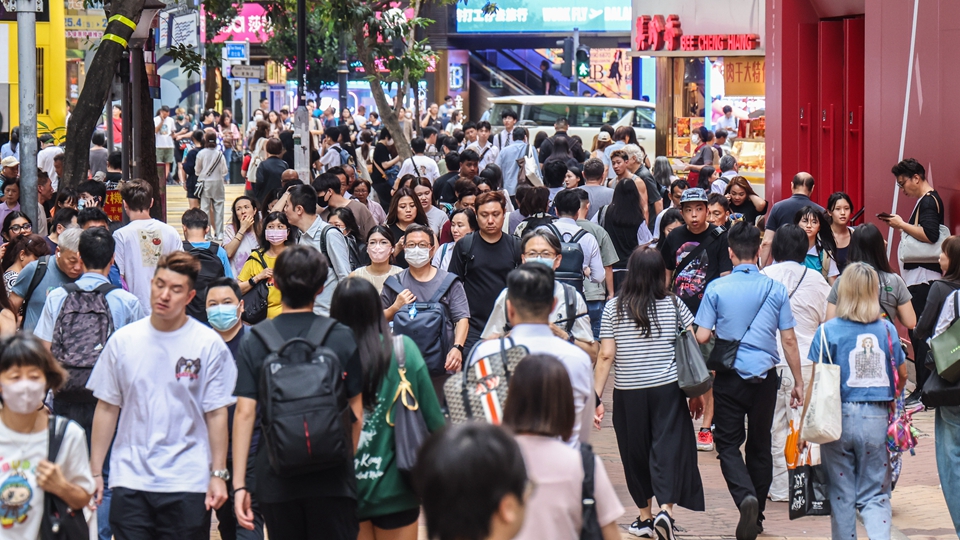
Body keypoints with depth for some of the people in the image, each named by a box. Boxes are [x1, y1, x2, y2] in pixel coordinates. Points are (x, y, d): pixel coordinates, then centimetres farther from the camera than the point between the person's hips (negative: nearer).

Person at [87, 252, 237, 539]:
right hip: (129, 480, 2)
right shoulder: (122, 340, 5)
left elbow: (217, 413, -1)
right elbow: (107, 408, 8)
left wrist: (218, 475, -5)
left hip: (188, 482, -2)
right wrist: (95, 472, 5)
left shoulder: (209, 344, -1)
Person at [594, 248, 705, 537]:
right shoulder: (673, 304, 0)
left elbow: (605, 356, -5)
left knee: (636, 451, 13)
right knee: (669, 448, 0)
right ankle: (666, 508, -19)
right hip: (668, 389, 0)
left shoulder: (614, 308, -2)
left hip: (628, 392, 0)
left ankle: (645, 516, 22)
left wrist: (595, 397, -2)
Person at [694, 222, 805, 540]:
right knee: (760, 445, 15)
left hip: (729, 377, -2)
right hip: (765, 376, 2)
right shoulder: (776, 290, -1)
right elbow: (789, 339, 1)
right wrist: (798, 382, 9)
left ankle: (746, 497, -21)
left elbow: (702, 337, -8)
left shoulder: (716, 289, -6)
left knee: (728, 443, 5)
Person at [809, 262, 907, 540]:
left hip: (839, 416, -1)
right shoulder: (887, 329, -1)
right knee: (875, 494, 6)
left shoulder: (828, 330, -8)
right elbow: (902, 374, 7)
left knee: (841, 494, 12)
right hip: (877, 418, 1)